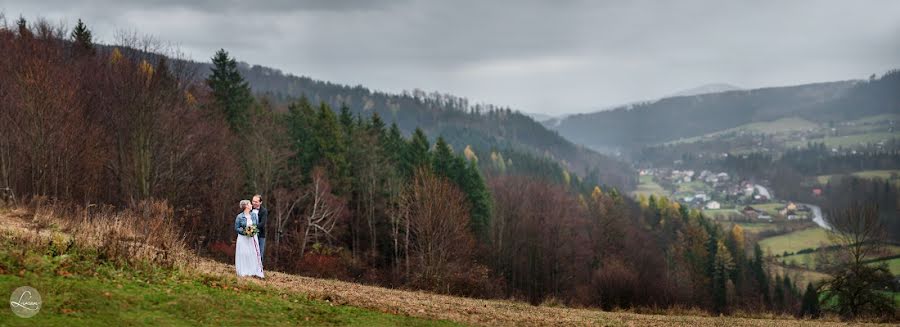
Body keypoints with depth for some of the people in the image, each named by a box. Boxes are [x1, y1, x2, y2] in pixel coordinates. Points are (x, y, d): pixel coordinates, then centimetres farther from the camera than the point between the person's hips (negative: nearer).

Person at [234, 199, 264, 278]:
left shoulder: (254, 215, 5)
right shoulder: (239, 217, -7)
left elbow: (257, 225, 12)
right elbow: (236, 228, -2)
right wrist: (244, 231, -17)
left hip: (253, 238, 3)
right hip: (243, 239, -3)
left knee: (254, 254, -1)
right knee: (243, 255, -4)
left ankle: (255, 272, 2)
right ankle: (244, 272, 3)